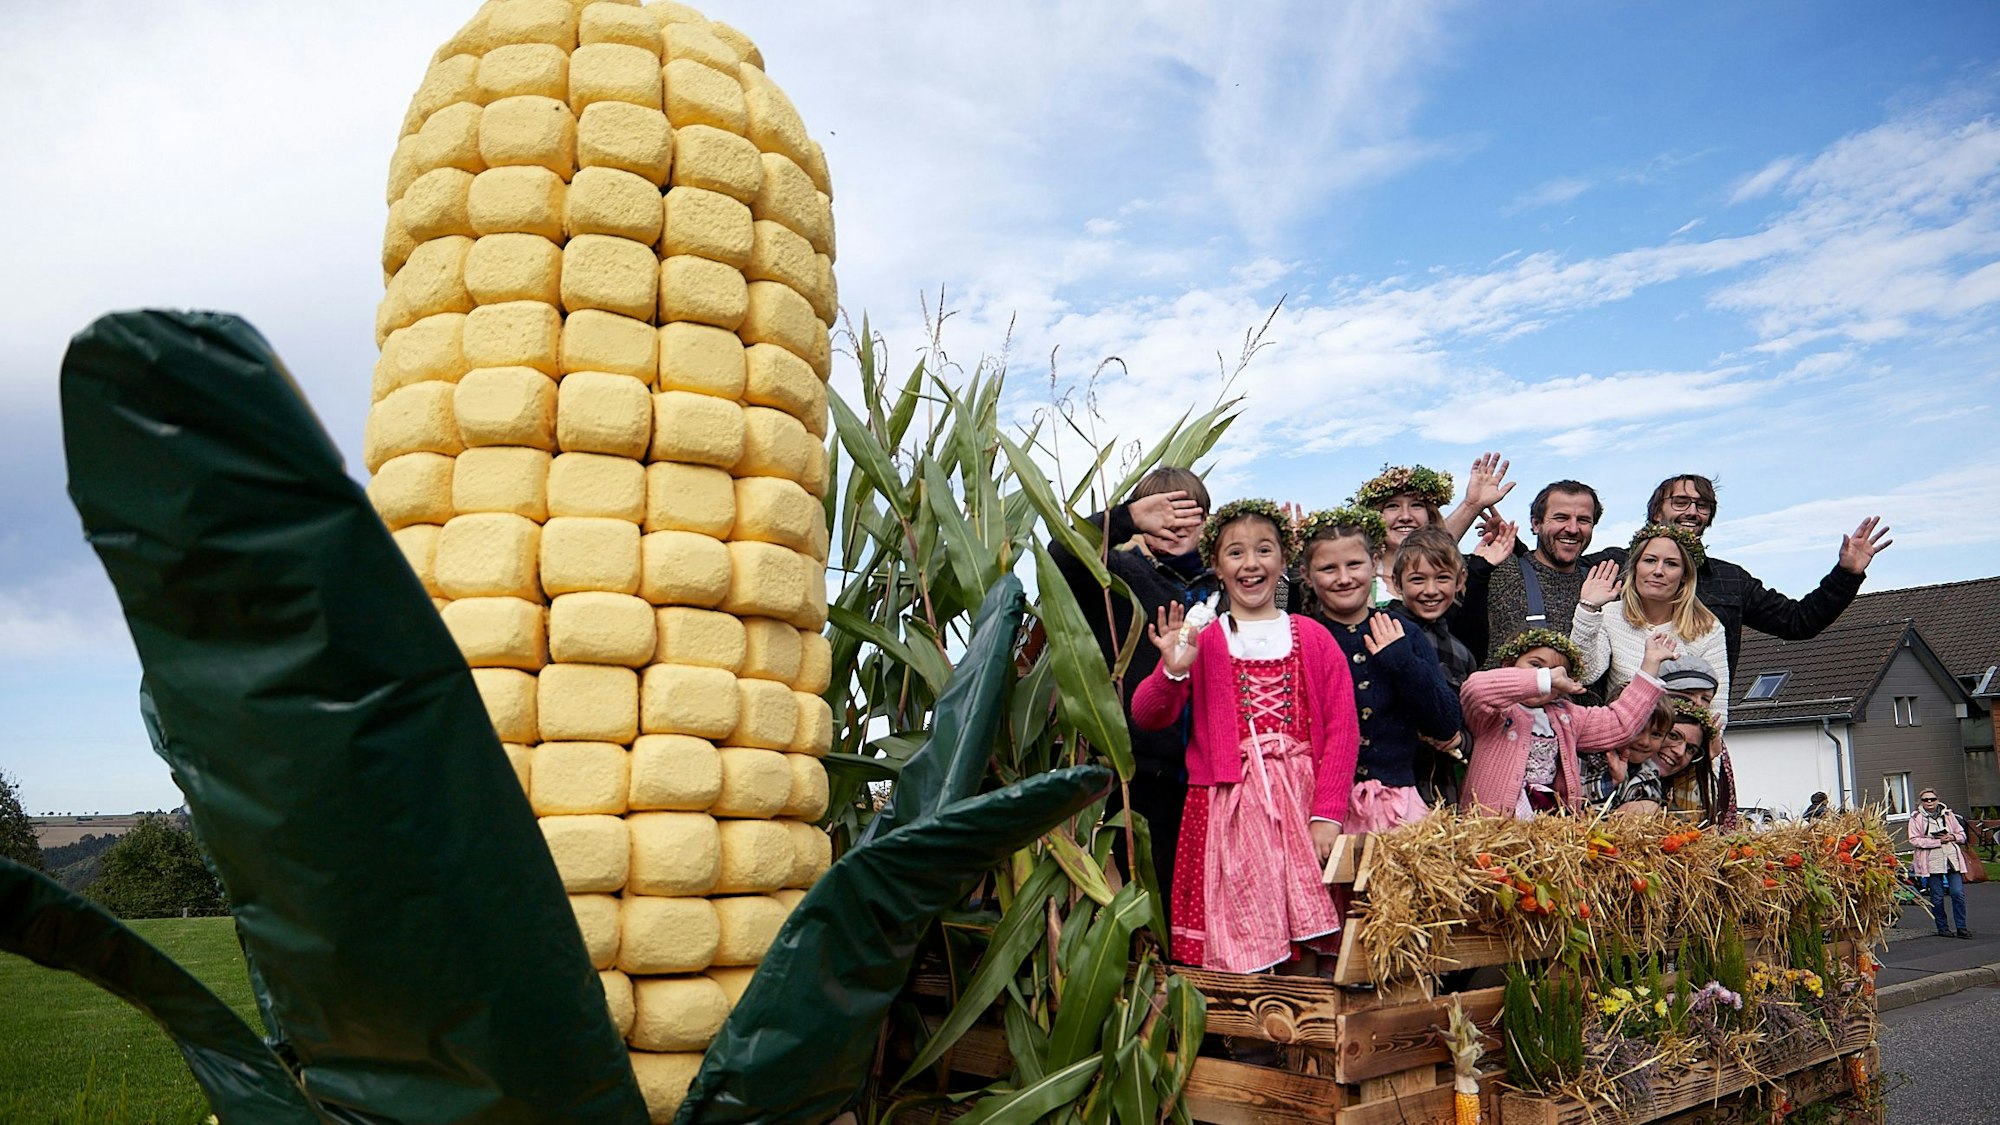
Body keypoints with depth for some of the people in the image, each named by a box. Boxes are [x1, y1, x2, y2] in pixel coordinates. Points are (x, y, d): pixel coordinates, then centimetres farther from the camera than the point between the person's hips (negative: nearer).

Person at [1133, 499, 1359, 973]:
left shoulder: (1314, 640, 9)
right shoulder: (1201, 640, 6)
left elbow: (1341, 729, 2)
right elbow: (1146, 717, 1)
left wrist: (1327, 814, -6)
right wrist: (1173, 671, -17)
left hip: (1302, 804, 1)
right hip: (1229, 807, -1)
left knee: (1308, 945, 1)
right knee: (1236, 945, -3)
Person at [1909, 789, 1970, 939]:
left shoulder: (1948, 815, 10)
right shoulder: (1916, 819, -1)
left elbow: (1962, 835, 16)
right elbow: (1914, 840, -9)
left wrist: (1953, 837, -7)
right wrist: (1938, 841, -15)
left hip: (1952, 859, 3)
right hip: (1932, 862, -3)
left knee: (1958, 893, -3)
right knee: (1937, 897, 2)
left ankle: (1961, 927, 7)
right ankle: (1942, 928, 13)